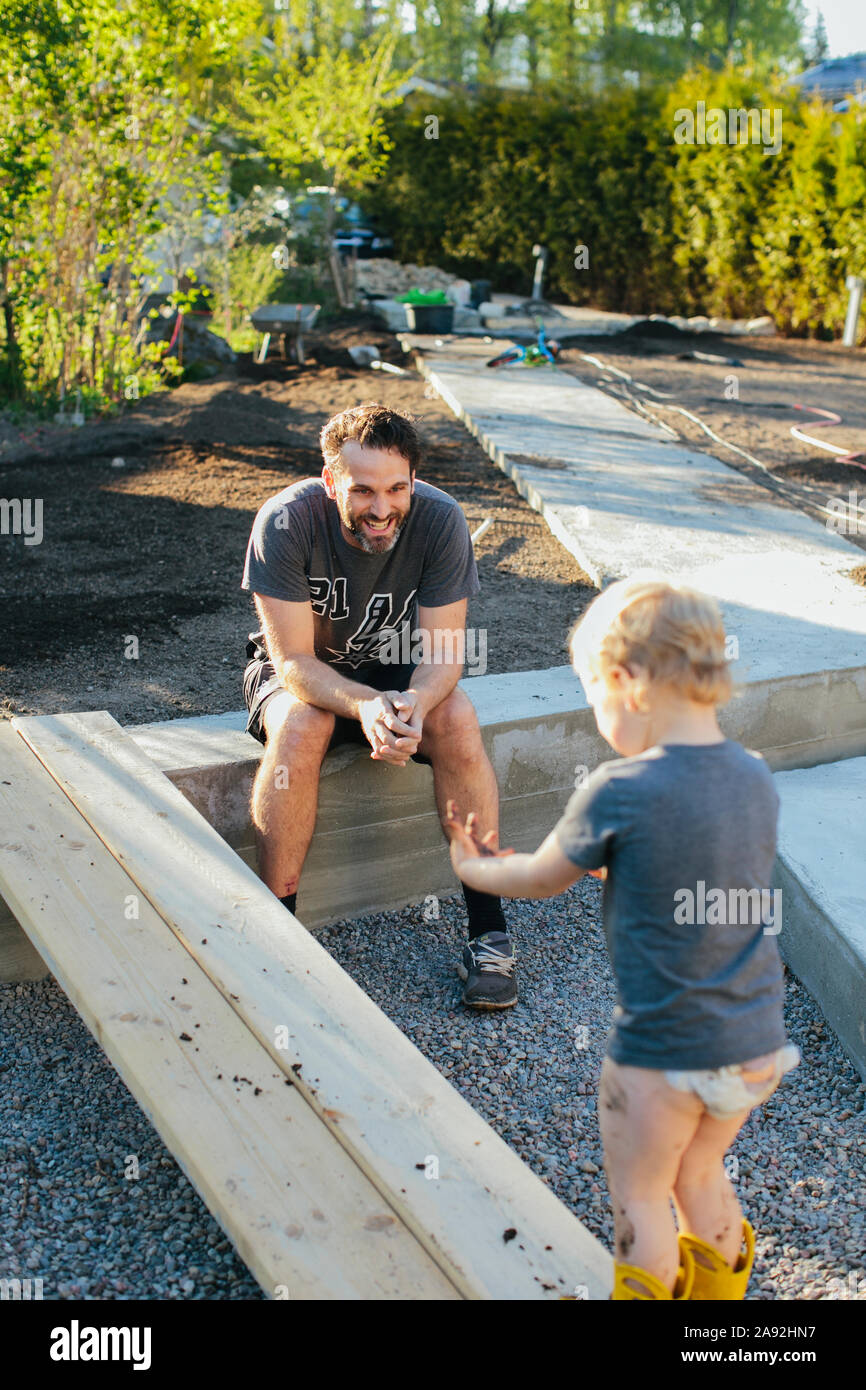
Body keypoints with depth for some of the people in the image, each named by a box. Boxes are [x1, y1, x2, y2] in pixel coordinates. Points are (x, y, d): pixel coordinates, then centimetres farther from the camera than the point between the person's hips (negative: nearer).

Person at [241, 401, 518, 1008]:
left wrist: (414, 703, -42)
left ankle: (489, 928, -17)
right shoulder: (286, 522, -28)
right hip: (302, 673, -1)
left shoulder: (440, 519, -23)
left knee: (457, 721, -28)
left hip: (401, 670, 2)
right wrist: (365, 705, -46)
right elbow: (296, 661, -27)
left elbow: (444, 652, -20)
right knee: (300, 729, -34)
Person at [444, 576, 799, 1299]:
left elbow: (540, 881, -5)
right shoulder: (756, 778, -3)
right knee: (700, 1174, 28)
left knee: (640, 1198, 17)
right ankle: (718, 1288, 45)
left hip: (663, 1054, -6)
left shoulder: (620, 792, -22)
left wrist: (474, 867, 16)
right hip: (759, 1044, 7)